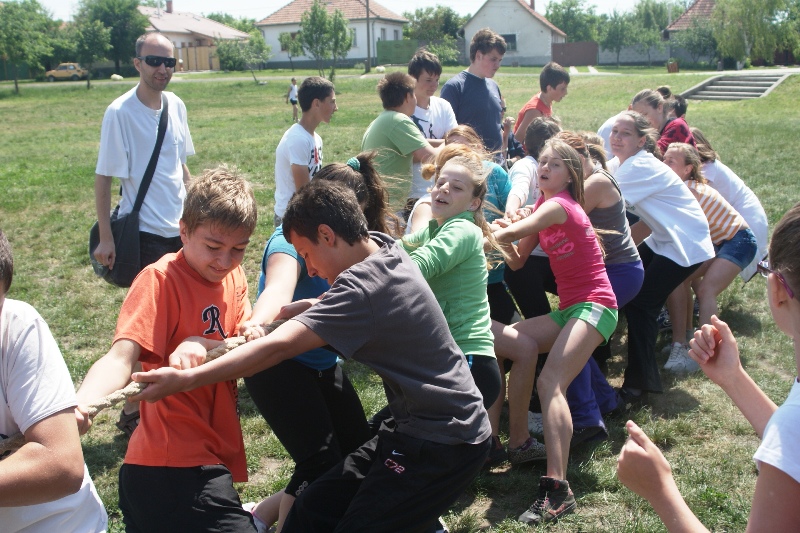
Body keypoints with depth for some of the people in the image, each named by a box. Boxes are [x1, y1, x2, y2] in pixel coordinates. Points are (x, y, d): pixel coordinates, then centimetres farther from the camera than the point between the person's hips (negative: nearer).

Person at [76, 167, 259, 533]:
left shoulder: (233, 276, 7)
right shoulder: (161, 279, -13)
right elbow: (121, 357, -26)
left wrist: (204, 346, -25)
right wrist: (80, 404, -45)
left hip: (212, 457, 8)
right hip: (175, 468, -8)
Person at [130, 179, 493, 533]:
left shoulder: (363, 288, -25)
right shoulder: (387, 248, 2)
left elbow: (277, 348, -31)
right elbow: (338, 305, 17)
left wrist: (184, 380, -30)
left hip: (445, 446, -9)